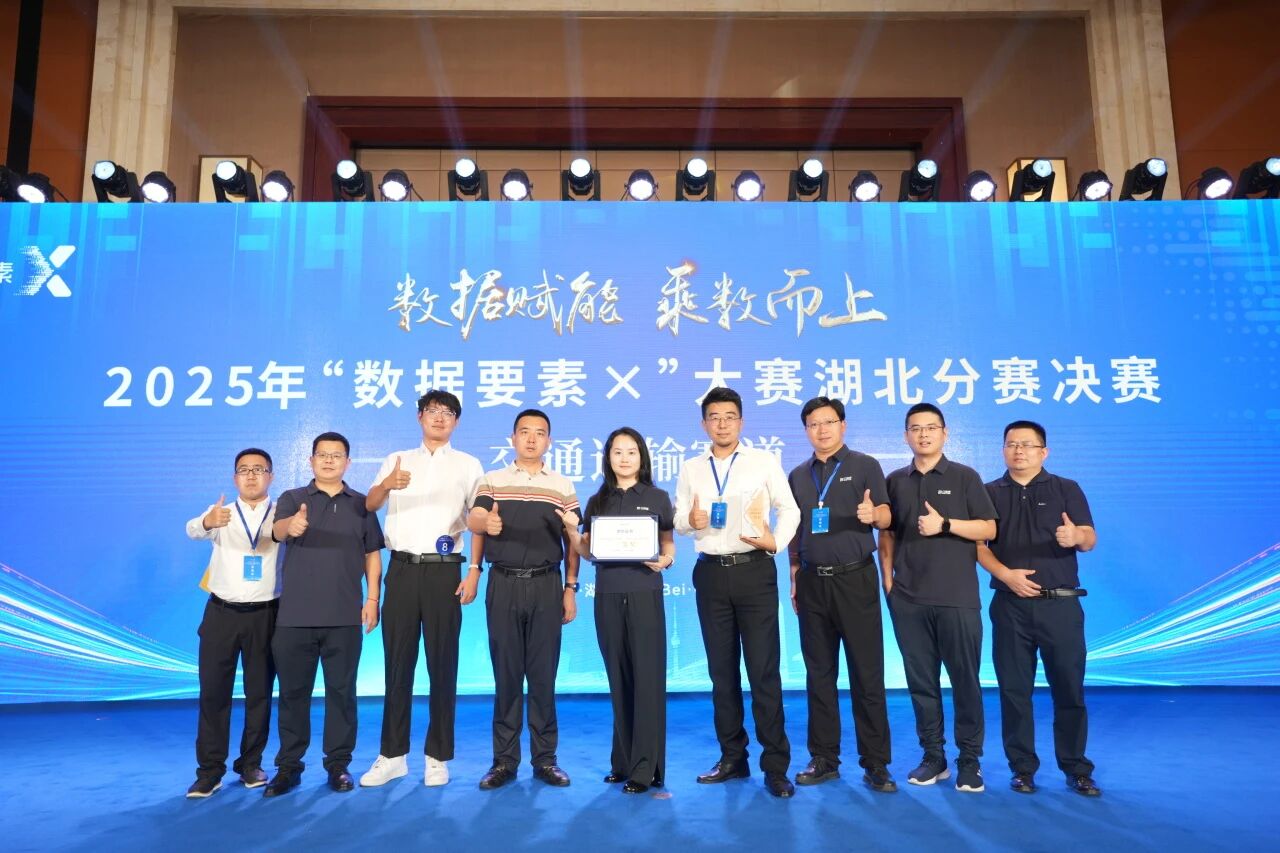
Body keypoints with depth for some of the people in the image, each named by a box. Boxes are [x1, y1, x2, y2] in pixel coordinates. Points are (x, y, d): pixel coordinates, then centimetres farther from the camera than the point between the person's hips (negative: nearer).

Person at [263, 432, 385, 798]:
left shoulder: (361, 504, 10)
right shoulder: (292, 498, 6)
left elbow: (372, 554, 10)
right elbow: (278, 530, -15)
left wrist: (372, 598, -1)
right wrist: (291, 525, -39)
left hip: (345, 617, 0)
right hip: (295, 615, 0)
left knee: (341, 691, 5)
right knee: (293, 691, 7)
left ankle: (338, 764, 16)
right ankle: (288, 766, 19)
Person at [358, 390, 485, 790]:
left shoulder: (468, 465, 8)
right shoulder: (396, 460, 12)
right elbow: (368, 505, -4)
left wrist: (475, 571, -6)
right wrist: (387, 484, -26)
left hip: (444, 570, -1)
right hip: (402, 568, 2)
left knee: (442, 664, 3)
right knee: (397, 662, 6)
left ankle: (438, 757, 14)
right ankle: (392, 754, 17)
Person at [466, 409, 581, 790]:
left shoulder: (563, 486, 8)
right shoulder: (492, 481, 6)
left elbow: (572, 541, 9)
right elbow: (472, 520, -11)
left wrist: (571, 589, 2)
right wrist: (487, 522, -35)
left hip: (546, 586, 0)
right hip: (503, 585, 0)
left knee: (543, 674, 4)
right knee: (506, 673, 4)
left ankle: (545, 758, 15)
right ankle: (504, 759, 14)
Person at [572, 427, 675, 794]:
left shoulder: (657, 498, 4)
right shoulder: (597, 502, 11)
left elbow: (668, 543, 5)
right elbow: (589, 551, 12)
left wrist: (666, 560, -16)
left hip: (645, 594, -3)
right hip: (607, 596, 3)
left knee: (647, 677, -3)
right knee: (619, 678, 8)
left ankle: (645, 767, 2)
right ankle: (623, 761, 18)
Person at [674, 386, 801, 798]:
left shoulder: (765, 462, 4)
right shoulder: (690, 469, 10)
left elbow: (789, 509, 4)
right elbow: (678, 520, 8)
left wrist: (777, 542, -13)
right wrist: (690, 520, -15)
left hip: (754, 570, -3)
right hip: (711, 573, 3)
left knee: (764, 669, -4)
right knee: (722, 670, 10)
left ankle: (775, 766, 6)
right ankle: (732, 757, 23)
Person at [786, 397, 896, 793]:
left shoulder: (864, 466, 2)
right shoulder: (798, 476, 13)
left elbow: (885, 517, -6)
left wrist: (872, 514, -29)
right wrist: (794, 578, 11)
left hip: (855, 578, -4)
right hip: (812, 582, 4)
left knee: (867, 673, -2)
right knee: (819, 674, 8)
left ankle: (875, 763, 7)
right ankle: (824, 759, 17)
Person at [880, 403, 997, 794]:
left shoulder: (965, 477, 3)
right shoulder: (895, 481, 10)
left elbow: (988, 529, -1)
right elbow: (886, 533, 14)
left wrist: (945, 524, -14)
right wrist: (887, 577, 3)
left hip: (957, 597, -2)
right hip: (908, 598, 3)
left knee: (965, 679, 2)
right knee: (921, 680, 7)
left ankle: (969, 760, 14)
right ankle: (933, 756, 18)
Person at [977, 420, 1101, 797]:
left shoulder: (1067, 489, 6)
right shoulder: (989, 493, 8)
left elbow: (1090, 539, -4)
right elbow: (977, 544, 2)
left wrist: (1075, 536, -27)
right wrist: (1005, 574, -14)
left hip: (1061, 604, -1)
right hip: (1011, 606, 1)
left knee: (1069, 690, 4)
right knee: (1014, 691, 5)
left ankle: (1076, 769, 17)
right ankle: (1022, 767, 16)